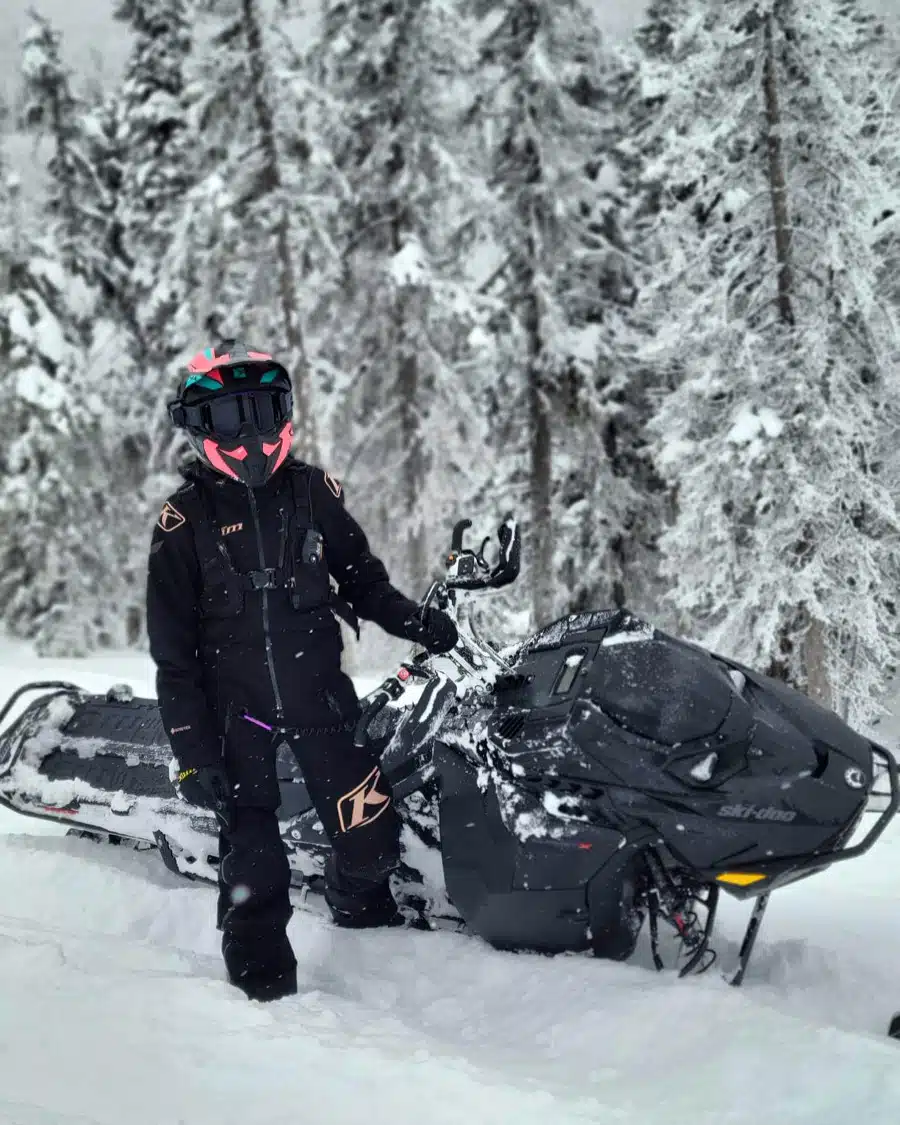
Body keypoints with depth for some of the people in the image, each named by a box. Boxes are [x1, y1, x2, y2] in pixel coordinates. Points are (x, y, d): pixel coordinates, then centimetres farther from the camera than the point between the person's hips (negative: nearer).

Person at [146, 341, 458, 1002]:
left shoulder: (313, 493, 3)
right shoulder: (185, 520, -3)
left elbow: (363, 582, 18)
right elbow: (173, 649, -4)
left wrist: (416, 622, 4)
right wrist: (192, 749, -8)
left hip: (321, 695, 2)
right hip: (235, 707, -1)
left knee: (372, 835, -2)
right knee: (253, 862, -3)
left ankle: (364, 918, 30)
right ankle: (266, 986, 13)